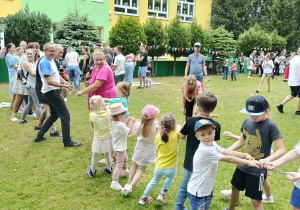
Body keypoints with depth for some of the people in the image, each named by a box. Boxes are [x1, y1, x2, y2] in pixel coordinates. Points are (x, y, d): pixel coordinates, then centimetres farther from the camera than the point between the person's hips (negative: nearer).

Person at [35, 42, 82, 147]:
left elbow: (56, 75, 15)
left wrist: (64, 81, -5)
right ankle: (67, 142, -2)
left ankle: (39, 136, 29)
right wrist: (64, 86, -25)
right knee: (65, 115, -8)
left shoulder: (52, 60, 12)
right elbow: (49, 81, -24)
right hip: (51, 92, -10)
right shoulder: (45, 62, -17)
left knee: (54, 115, 21)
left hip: (53, 92, 10)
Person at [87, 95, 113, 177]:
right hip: (108, 138, 2)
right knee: (107, 155, 21)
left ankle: (92, 171, 35)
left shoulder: (92, 115, -16)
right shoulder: (107, 113, -16)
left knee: (95, 156, 17)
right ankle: (109, 169, 40)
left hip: (98, 139, -1)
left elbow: (92, 125, 0)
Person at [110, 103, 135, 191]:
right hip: (119, 148, -10)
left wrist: (127, 120, 2)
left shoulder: (114, 122, -2)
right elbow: (128, 132, -20)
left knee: (125, 158, 34)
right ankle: (114, 183, 6)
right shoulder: (120, 125, -32)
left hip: (117, 146, 10)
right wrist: (131, 122, -13)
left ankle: (125, 171, 60)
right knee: (119, 165, -1)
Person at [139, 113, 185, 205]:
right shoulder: (176, 134, -20)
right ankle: (162, 194, 32)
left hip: (159, 167, 2)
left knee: (154, 181, 30)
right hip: (171, 169, -2)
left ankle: (144, 198, 46)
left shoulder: (158, 137, -9)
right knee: (170, 177, 35)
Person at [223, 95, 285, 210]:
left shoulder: (271, 126, -18)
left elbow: (281, 149, -19)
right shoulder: (247, 121, -2)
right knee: (235, 188, 25)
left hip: (257, 169, -6)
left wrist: (267, 159, -36)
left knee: (256, 200, 3)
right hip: (242, 165, 6)